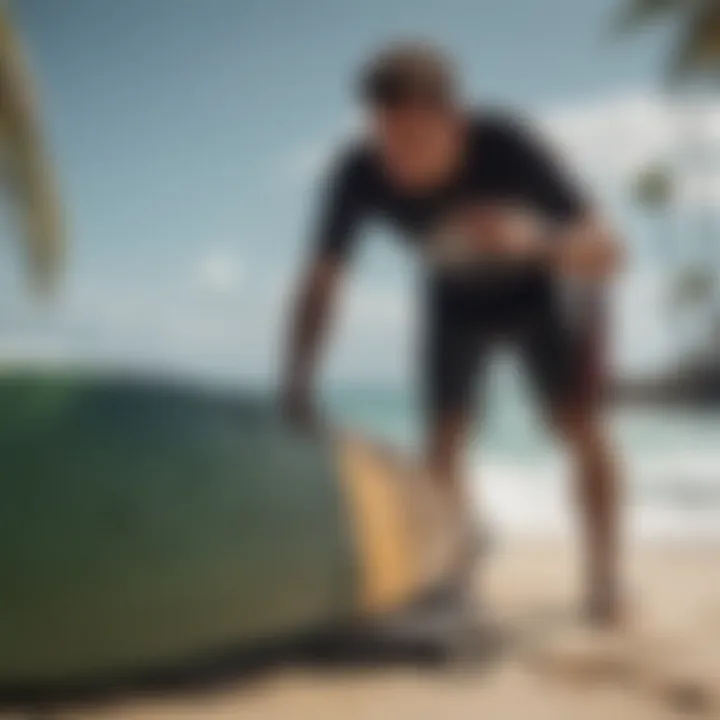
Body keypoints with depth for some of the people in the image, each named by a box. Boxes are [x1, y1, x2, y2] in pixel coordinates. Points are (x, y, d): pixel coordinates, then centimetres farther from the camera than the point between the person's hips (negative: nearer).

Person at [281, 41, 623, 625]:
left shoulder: (507, 145, -39)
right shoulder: (359, 173, -33)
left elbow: (606, 250, -38)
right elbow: (321, 283, -26)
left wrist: (534, 240, -59)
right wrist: (298, 383, -41)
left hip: (546, 286, -2)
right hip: (458, 299, 2)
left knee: (580, 424, -14)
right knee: (443, 439, -10)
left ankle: (604, 577, -3)